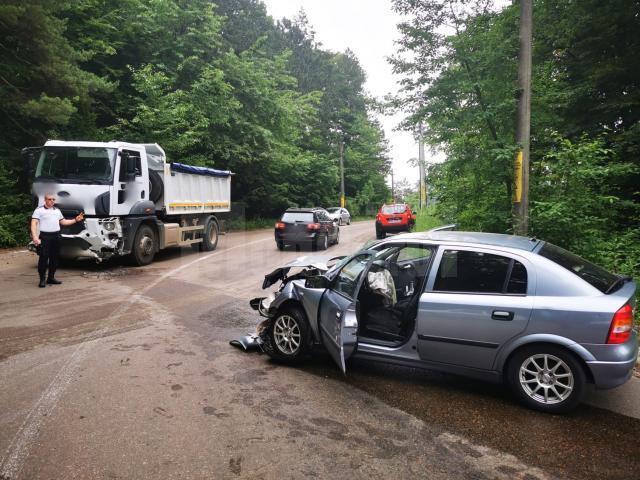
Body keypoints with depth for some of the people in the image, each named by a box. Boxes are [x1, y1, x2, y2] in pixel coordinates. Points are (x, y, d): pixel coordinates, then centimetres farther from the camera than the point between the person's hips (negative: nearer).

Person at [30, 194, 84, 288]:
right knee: (43, 258, -8)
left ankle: (51, 278, 19)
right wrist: (35, 236, -20)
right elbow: (34, 224, -8)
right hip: (45, 236, -6)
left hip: (56, 236, 6)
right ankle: (42, 280, -2)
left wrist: (75, 220, 15)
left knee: (54, 258, 9)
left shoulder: (57, 210, 19)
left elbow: (63, 222, 25)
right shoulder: (39, 210, -1)